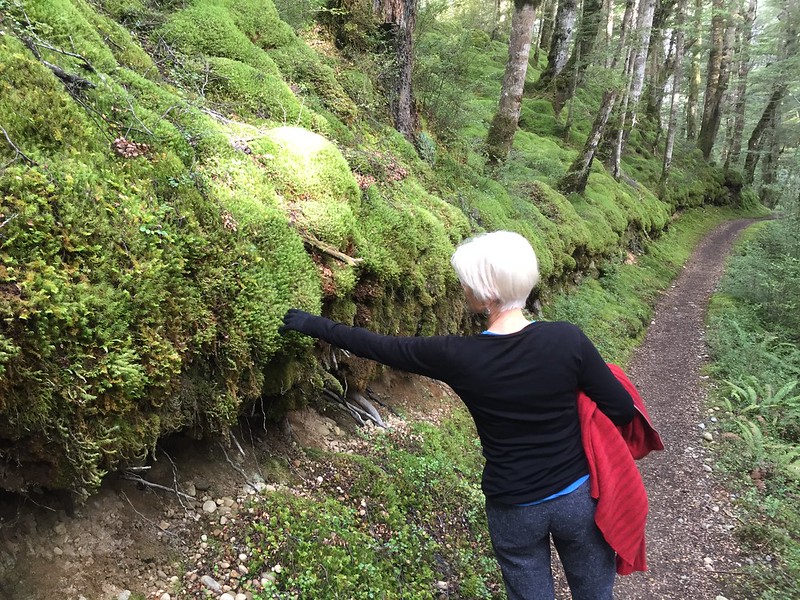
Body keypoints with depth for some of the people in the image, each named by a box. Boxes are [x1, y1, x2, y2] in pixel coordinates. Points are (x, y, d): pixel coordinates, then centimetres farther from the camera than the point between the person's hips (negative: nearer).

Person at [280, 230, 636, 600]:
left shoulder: (457, 357, -19)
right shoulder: (567, 340, -19)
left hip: (513, 510, -1)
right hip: (579, 497, 1)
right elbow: (622, 410, -11)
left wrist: (311, 324, 5)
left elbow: (377, 347, -8)